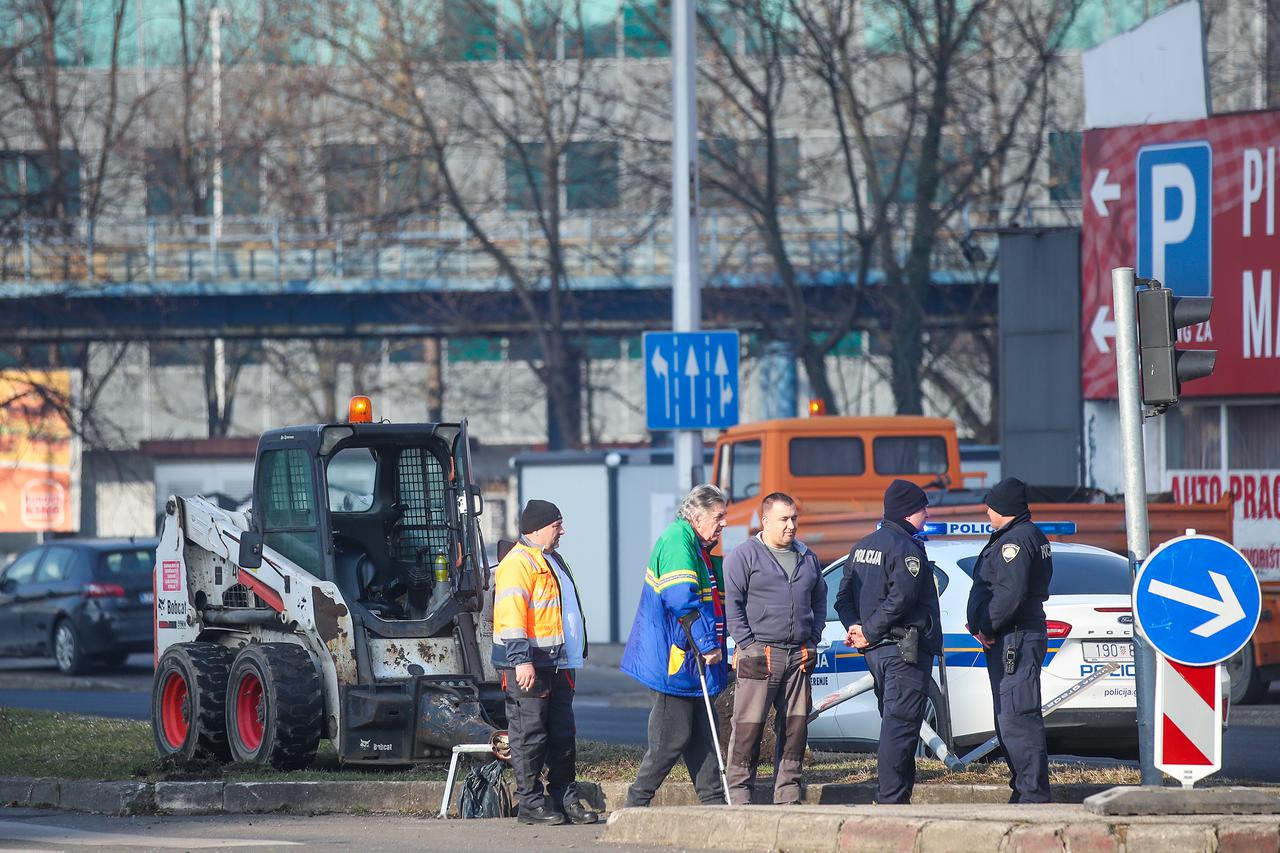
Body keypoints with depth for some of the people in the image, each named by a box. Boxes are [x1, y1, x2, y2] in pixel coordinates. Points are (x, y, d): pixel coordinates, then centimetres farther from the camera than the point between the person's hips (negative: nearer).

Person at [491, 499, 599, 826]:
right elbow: (511, 615, -20)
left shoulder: (552, 561, 21)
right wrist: (521, 660, -26)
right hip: (528, 666, -10)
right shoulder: (518, 563, -11)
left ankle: (565, 799, 15)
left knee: (563, 734, 10)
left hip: (557, 664, 10)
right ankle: (531, 802, -1)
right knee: (530, 735, -5)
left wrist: (574, 658, 27)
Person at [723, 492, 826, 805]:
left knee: (795, 726, 6)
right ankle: (738, 793, -2)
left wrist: (813, 639, 12)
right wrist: (748, 645, -12)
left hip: (799, 656, 6)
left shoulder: (807, 558, 16)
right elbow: (732, 604, -6)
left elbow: (819, 601, 25)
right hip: (759, 656, -6)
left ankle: (788, 793, 13)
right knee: (749, 727, -6)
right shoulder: (744, 556, -2)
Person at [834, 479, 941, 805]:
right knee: (900, 726, -8)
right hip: (905, 651, -9)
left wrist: (856, 627, 1)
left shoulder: (863, 546, 16)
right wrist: (869, 632, -15)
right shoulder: (907, 548, -13)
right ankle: (892, 801, -11)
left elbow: (844, 597, 15)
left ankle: (890, 798, 19)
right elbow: (900, 598, -23)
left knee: (894, 725, 16)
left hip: (876, 651, 9)